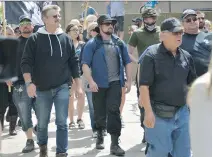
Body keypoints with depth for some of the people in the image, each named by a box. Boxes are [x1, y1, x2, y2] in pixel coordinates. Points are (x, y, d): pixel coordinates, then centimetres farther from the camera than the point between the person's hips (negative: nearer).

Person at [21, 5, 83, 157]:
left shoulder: (66, 39, 4)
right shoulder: (35, 39, -2)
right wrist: (29, 83, -18)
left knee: (62, 123, -3)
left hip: (62, 87, 1)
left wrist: (78, 85, 4)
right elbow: (26, 62, -6)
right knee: (42, 123, 10)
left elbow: (74, 63, 7)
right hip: (42, 89, -1)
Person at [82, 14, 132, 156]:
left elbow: (127, 62, 13)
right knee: (100, 112, 11)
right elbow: (85, 64, -9)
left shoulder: (119, 43, 7)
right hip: (99, 84, -1)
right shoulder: (92, 44, -4)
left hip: (115, 82, 1)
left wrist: (128, 80, 6)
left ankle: (115, 143, -5)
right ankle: (100, 136, 35)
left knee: (114, 111, -7)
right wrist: (91, 81, -19)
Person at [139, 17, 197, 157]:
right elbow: (144, 85, -14)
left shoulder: (186, 56, 8)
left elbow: (192, 84, 16)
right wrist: (148, 112, -18)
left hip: (182, 112, 6)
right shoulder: (152, 55, -10)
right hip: (160, 113, -5)